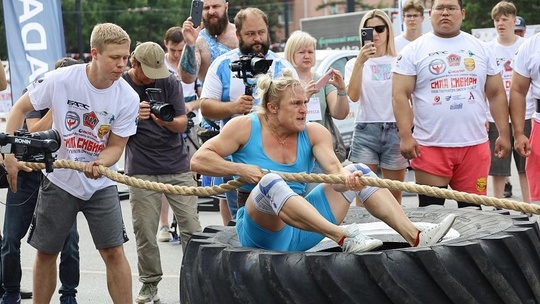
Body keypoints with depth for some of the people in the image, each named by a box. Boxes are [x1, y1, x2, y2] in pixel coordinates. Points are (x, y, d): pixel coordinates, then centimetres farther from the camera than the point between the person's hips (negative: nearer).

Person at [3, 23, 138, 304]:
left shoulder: (128, 98, -15)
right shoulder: (61, 79, -18)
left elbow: (116, 146, -7)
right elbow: (20, 109, -4)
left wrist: (100, 164, -30)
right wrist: (9, 155, -11)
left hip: (101, 185, 0)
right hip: (58, 180, 0)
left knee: (114, 252, -5)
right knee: (46, 252, 9)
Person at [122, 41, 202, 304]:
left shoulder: (170, 82, 1)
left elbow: (182, 124, 0)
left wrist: (167, 121, -23)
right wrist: (133, 116, -18)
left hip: (177, 166, 1)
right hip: (141, 169, -1)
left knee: (191, 228, -1)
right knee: (145, 233, 1)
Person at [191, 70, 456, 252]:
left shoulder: (313, 133, 3)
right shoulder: (245, 127, -6)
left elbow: (334, 168, -15)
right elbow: (198, 160, -10)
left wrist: (347, 178, -38)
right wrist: (241, 169, -22)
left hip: (301, 230, 5)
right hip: (263, 230, -5)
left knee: (356, 171, -4)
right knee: (270, 181, -36)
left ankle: (414, 237, -16)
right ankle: (343, 237, -54)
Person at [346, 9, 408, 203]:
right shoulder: (355, 63, 7)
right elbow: (353, 96, -9)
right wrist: (360, 63, -18)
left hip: (395, 131, 1)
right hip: (365, 131, 0)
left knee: (394, 197, 3)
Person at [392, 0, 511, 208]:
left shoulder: (480, 49, 11)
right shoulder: (414, 50, 2)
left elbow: (496, 94, 13)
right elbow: (400, 96, -3)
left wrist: (504, 134, 6)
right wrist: (406, 136, -13)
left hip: (475, 145, 2)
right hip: (430, 147, -2)